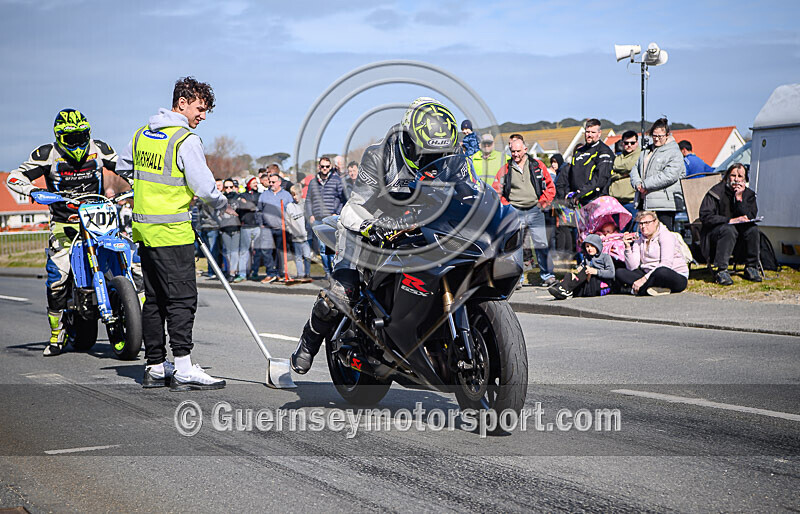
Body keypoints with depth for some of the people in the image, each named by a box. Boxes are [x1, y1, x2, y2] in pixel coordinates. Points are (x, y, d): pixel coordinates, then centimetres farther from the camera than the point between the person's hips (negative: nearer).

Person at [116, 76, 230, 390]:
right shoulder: (186, 140, -13)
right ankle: (183, 370, -10)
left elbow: (122, 168, 24)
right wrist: (223, 204, 4)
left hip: (144, 228, 8)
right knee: (182, 298, -6)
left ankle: (155, 367, 15)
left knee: (154, 299, 12)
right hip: (172, 233, -8)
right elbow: (203, 187, -15)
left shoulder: (142, 134, 11)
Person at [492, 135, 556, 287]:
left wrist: (543, 203, 1)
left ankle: (547, 275, 2)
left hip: (535, 211, -1)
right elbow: (496, 191, 11)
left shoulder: (537, 165, 6)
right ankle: (516, 278, 7)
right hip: (515, 212, 1)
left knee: (541, 244, -6)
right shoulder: (505, 169, 6)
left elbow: (550, 187, 11)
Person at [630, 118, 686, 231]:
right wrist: (637, 183, -3)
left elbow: (669, 176, -16)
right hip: (645, 203, 7)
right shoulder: (646, 152, 21)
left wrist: (645, 185, -14)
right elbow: (635, 169, 20)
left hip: (664, 205, -7)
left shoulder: (674, 153, -4)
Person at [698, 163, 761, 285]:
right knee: (729, 229, -36)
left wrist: (739, 198, -18)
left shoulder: (749, 194, 5)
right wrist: (730, 220, -24)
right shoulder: (716, 192, -9)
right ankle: (720, 271, -35)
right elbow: (705, 217, -17)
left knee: (752, 229, -25)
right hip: (713, 233, -4)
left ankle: (751, 268, -12)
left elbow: (750, 216, -7)